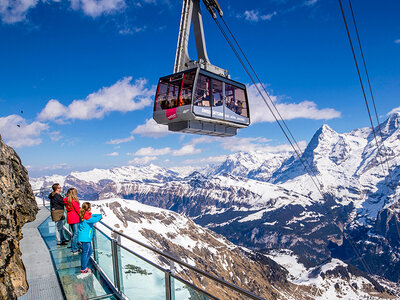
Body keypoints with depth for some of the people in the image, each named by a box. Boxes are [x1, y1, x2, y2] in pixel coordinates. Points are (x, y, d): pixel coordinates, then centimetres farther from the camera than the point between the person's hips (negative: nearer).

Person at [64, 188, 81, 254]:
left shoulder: (66, 200, 6)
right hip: (75, 219, -8)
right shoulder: (73, 201, -17)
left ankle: (73, 248, 24)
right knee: (76, 233, -2)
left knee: (74, 233, 17)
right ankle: (75, 250, 1)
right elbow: (78, 210, -14)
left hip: (70, 219, 8)